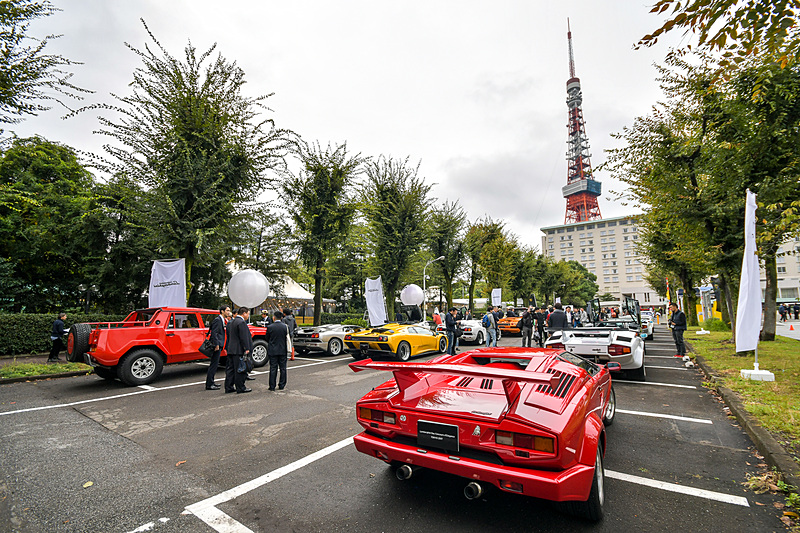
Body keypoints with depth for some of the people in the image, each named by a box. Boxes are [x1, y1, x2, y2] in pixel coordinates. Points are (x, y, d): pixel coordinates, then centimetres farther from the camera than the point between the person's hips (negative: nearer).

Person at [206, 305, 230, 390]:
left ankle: (211, 382, 25)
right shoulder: (217, 320, -14)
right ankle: (209, 385, -2)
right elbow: (214, 333, -20)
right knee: (214, 365, -6)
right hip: (217, 345, -10)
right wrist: (216, 345, -22)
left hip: (219, 345, 10)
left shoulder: (223, 320, 16)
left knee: (214, 364, 16)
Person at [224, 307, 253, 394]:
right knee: (239, 370, -2)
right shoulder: (241, 322, -17)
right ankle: (240, 388, 5)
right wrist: (246, 348, -17)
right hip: (238, 350, -10)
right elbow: (243, 337, -19)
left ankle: (229, 387, 20)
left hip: (231, 350, 10)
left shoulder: (231, 322, 15)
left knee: (230, 369, 14)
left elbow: (229, 335, 20)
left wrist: (227, 347, 23)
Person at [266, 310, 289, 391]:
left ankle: (272, 386, 9)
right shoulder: (286, 327, -6)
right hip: (283, 350, 1)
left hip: (273, 351, -1)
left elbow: (267, 339, 1)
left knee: (273, 368, 6)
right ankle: (282, 385, 16)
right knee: (283, 368, 10)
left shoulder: (270, 327, -10)